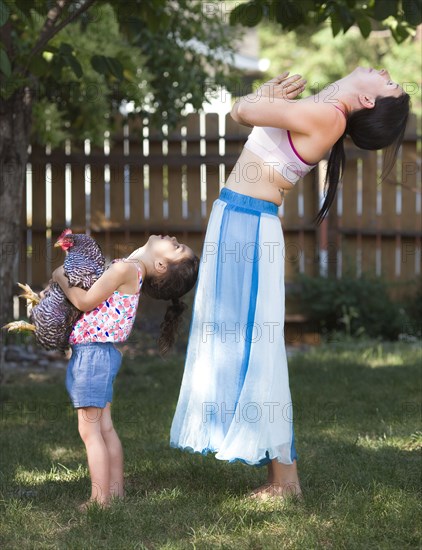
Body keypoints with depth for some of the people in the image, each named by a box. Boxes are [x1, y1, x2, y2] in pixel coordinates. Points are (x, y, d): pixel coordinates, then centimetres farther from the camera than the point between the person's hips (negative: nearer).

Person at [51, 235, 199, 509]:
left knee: (90, 430, -5)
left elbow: (86, 301, -17)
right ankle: (116, 492, 22)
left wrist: (62, 279, -2)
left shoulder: (126, 268, -18)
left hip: (93, 352, -9)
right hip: (100, 354, 9)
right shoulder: (132, 270, 10)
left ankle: (100, 501, -4)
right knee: (104, 427, 15)